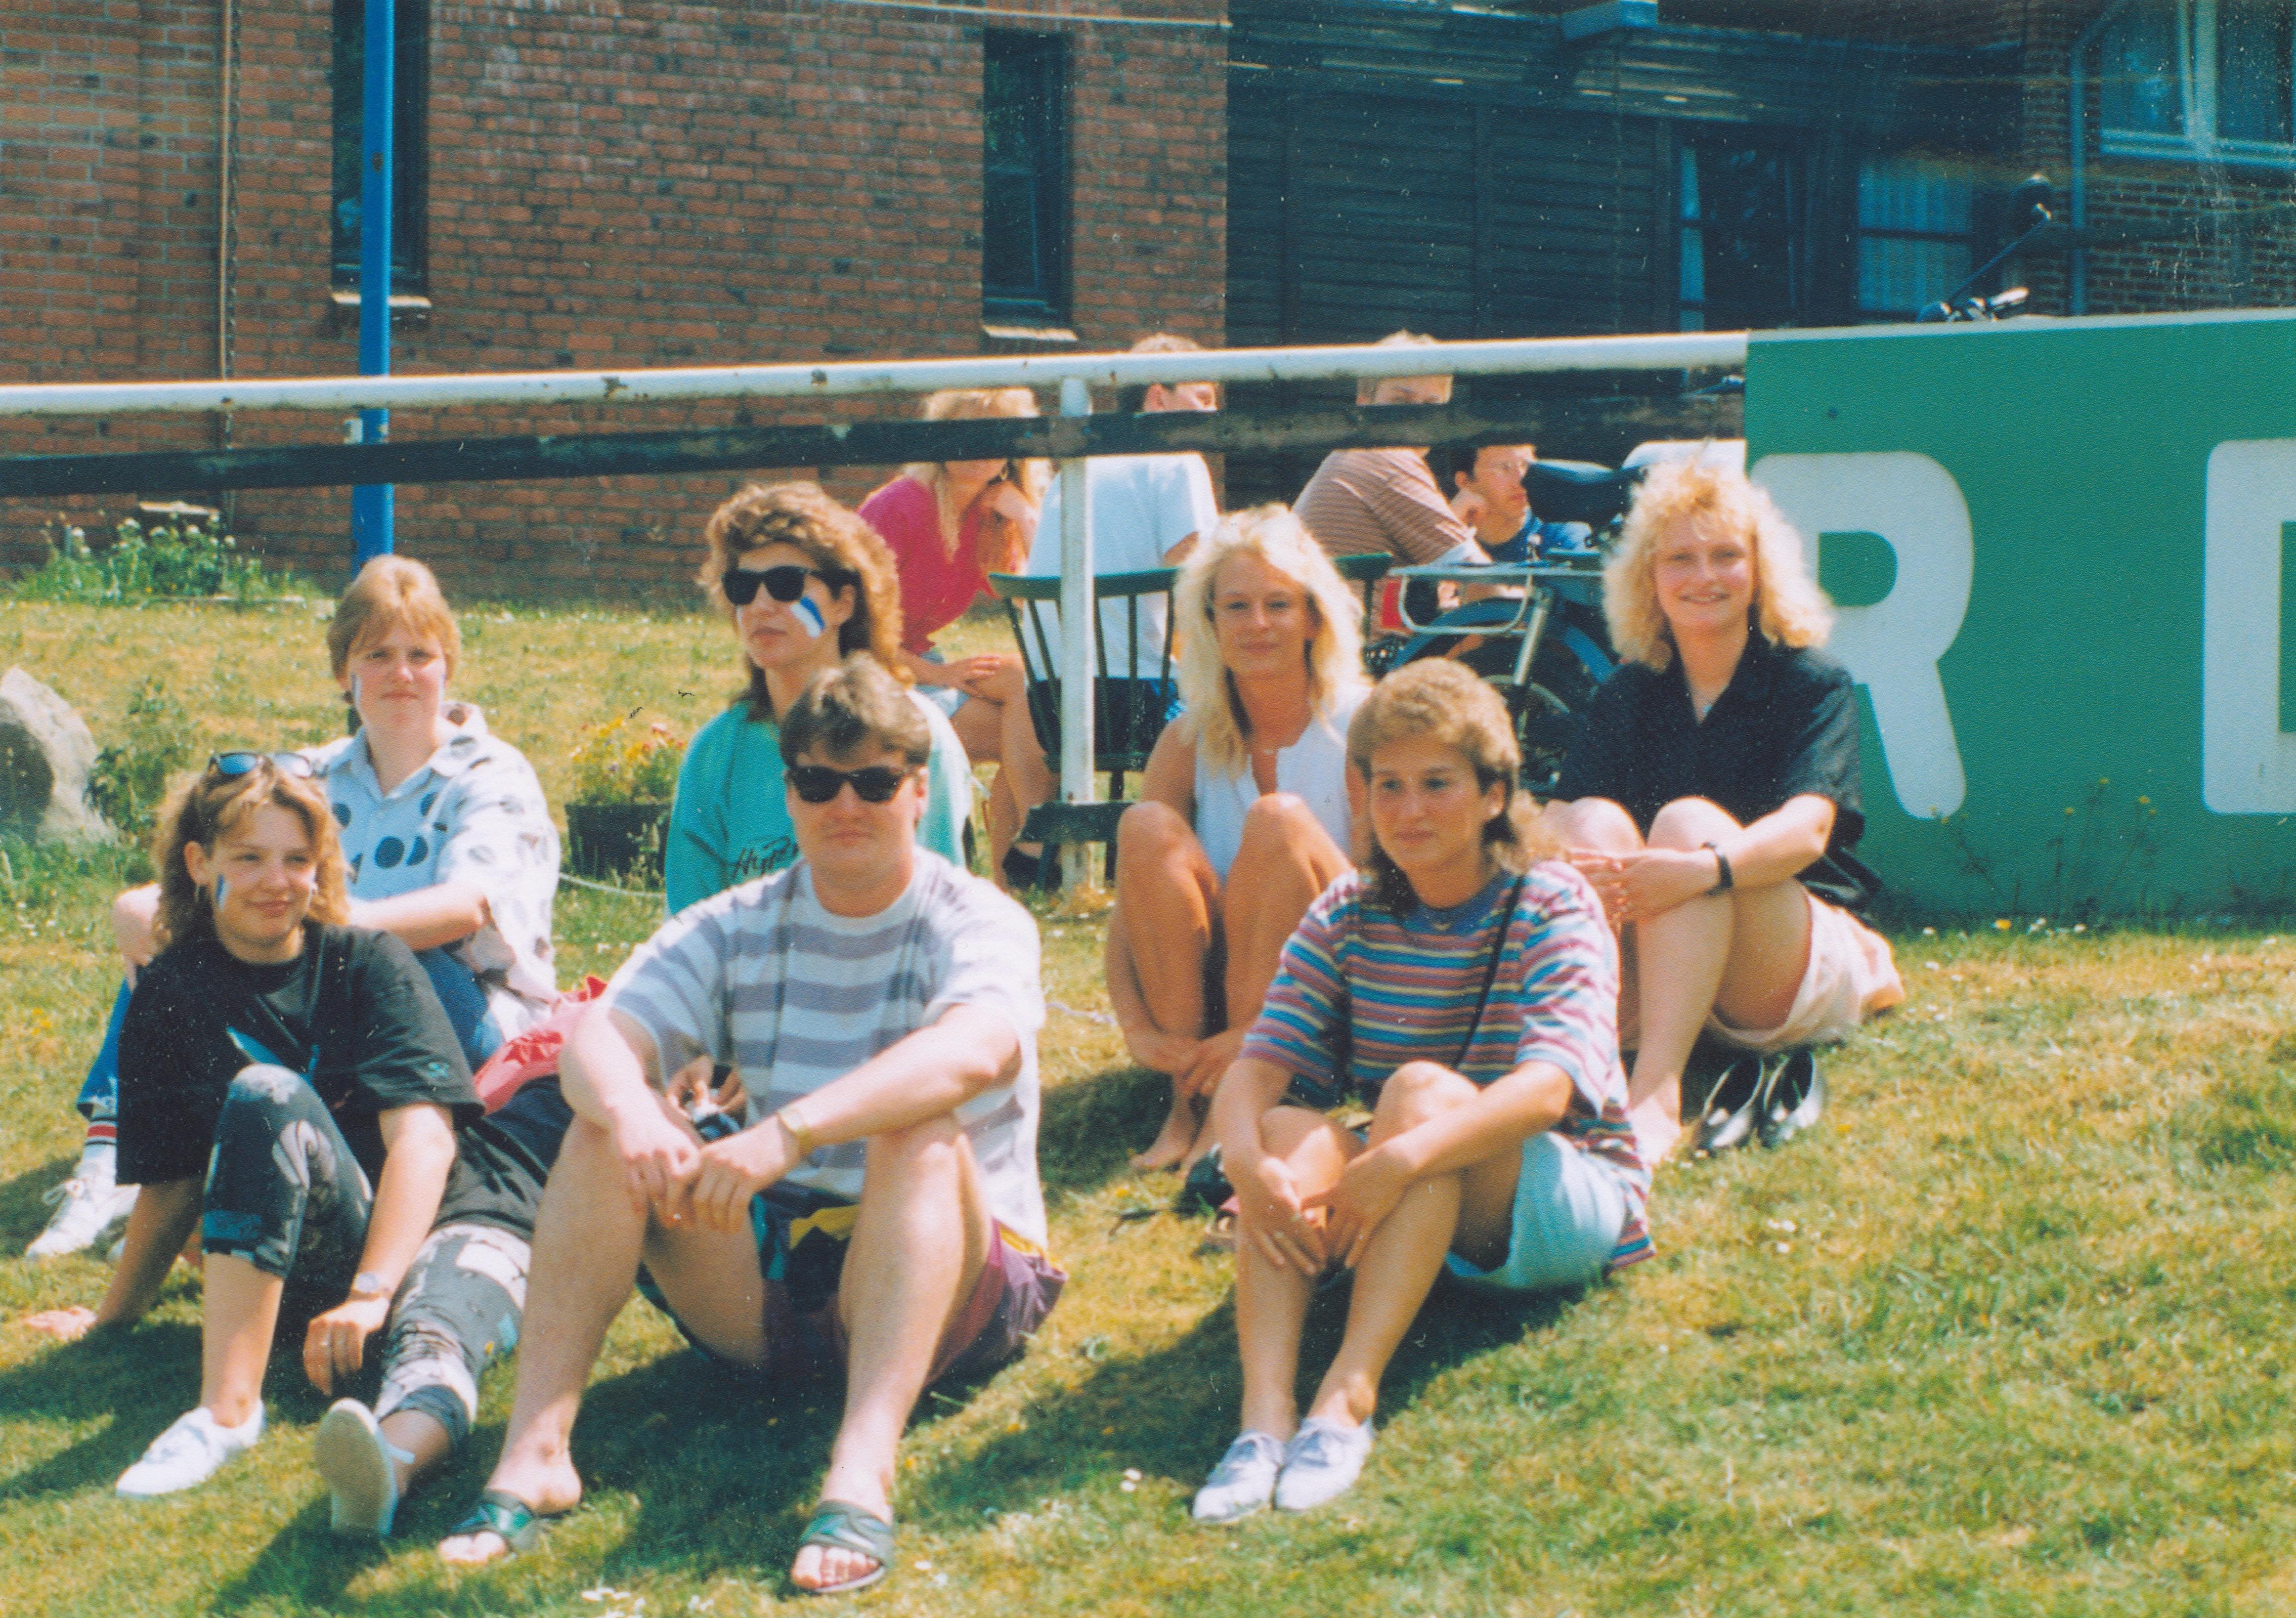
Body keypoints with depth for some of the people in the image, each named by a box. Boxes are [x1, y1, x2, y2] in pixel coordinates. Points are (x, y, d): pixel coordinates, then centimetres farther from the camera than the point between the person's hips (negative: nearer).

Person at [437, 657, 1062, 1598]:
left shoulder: (977, 925, -6)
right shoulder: (737, 932, 7)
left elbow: (974, 1052, -30)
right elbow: (596, 1038, -9)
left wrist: (787, 1132, -45)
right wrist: (628, 1107, -35)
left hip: (957, 1280, -4)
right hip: (768, 1276, 4)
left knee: (922, 1131, -34)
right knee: (609, 1125, -17)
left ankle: (863, 1474, -52)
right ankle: (535, 1450, -29)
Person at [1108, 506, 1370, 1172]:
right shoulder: (1189, 742, 2)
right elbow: (1128, 901, -5)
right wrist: (1137, 1029, -25)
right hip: (1207, 992, 3)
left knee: (1280, 820, -27)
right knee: (1148, 826, -22)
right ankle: (1190, 1099, -24)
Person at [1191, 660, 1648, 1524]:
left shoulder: (1553, 905, -10)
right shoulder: (1345, 917, 2)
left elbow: (1551, 1085, -26)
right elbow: (1256, 1066, -11)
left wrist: (1405, 1157, -42)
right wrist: (1250, 1165, -35)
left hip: (1573, 1201, -4)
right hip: (1413, 1220, 4)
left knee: (1422, 1090, -32)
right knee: (1291, 1134, -27)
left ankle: (1350, 1392, -45)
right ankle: (1264, 1413, -45)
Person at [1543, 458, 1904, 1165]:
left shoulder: (1813, 685, -3)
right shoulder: (1627, 695, 8)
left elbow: (1806, 829, -22)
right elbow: (1559, 818, -7)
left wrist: (1705, 867, -44)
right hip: (1655, 977, 3)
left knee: (1691, 822, -31)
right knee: (1596, 824, -24)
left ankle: (1656, 1099, -50)